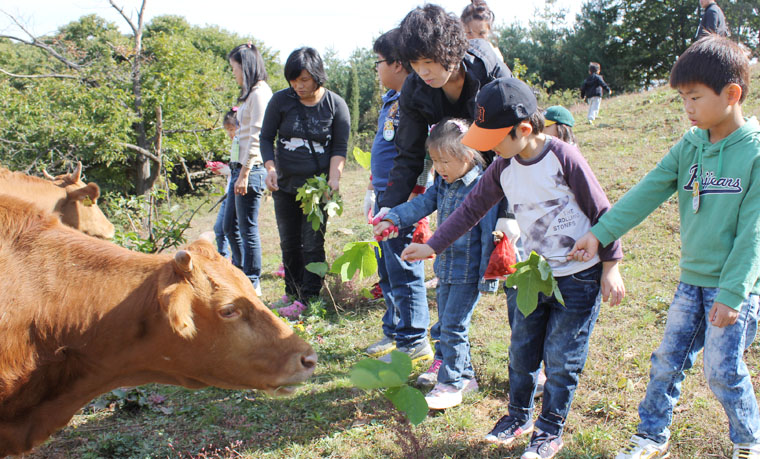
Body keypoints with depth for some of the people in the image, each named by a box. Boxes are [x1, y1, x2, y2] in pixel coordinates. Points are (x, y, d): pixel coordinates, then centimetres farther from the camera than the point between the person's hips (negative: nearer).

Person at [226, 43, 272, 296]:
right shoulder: (249, 94, 17)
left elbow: (256, 137, -18)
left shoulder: (259, 93, -12)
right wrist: (238, 171, 16)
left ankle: (252, 283, 7)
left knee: (248, 228, -3)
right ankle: (242, 275, 27)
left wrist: (244, 173, -19)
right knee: (230, 225, 16)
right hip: (240, 168, 10)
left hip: (251, 169, -10)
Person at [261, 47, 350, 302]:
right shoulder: (280, 101, -2)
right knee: (289, 244, 11)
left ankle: (309, 300, 3)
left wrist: (334, 177, -14)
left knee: (312, 244, -6)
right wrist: (270, 168, -11)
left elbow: (340, 147, -1)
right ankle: (292, 295, 26)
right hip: (284, 185, 3)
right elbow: (266, 138, 4)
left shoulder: (335, 105, -5)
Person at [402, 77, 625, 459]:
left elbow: (601, 212, -12)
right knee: (522, 352, 14)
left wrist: (610, 267, -10)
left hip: (579, 278, -5)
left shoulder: (563, 157, -19)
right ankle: (519, 416, 35)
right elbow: (471, 208, 5)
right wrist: (432, 246, 2)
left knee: (561, 359, 4)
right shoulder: (503, 167, -3)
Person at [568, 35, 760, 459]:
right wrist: (600, 233, -6)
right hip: (692, 279, 5)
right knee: (668, 360, 10)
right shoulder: (691, 145, 3)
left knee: (723, 371, 1)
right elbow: (647, 194, 1)